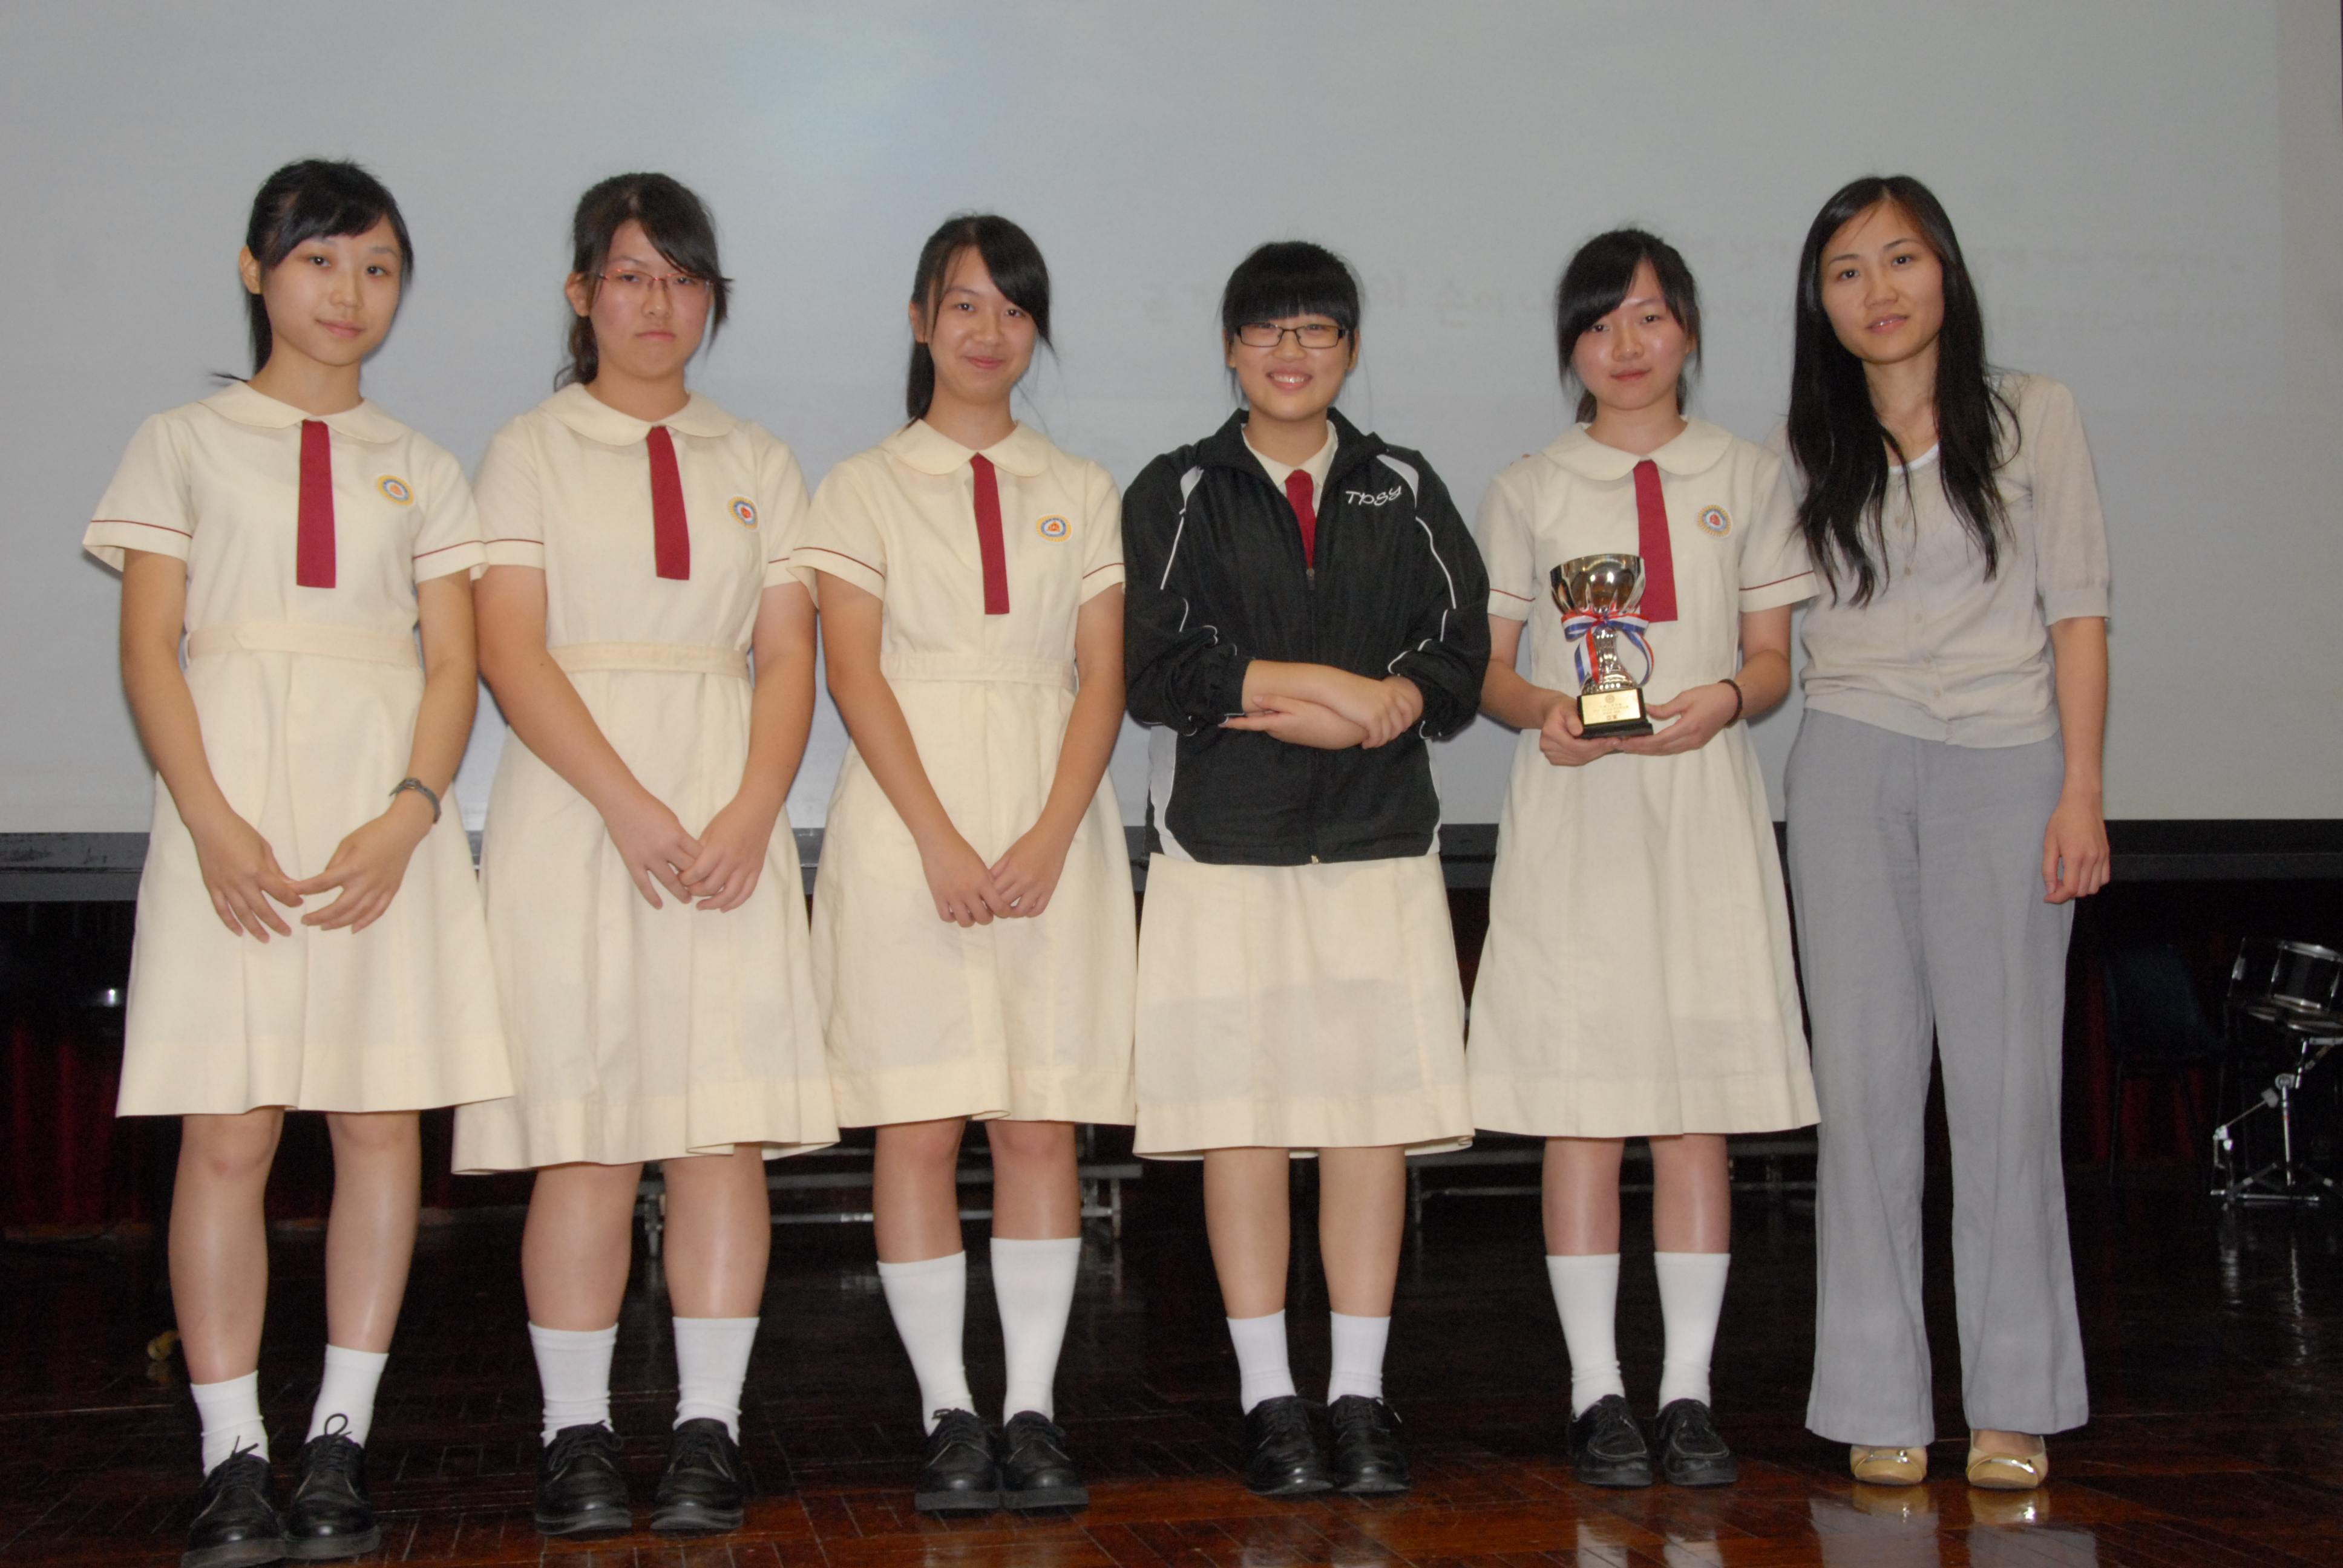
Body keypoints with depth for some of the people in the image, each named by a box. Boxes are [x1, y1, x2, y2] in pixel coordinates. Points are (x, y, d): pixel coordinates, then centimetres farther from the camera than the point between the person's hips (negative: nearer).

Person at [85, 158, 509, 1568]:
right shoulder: (183, 444, 11)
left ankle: (343, 1440, 9)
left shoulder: (419, 469, 16)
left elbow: (454, 663, 7)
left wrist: (407, 818, -11)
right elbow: (150, 649, 2)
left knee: (380, 1121, 0)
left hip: (385, 804, 2)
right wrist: (213, 821, -13)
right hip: (232, 797, -2)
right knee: (228, 1133, -5)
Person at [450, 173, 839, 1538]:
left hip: (732, 813, 2)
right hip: (575, 801, -2)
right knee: (585, 1135, -4)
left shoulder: (758, 463, 16)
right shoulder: (532, 451, 9)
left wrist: (750, 812, -8)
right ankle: (577, 1437, 3)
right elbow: (512, 652, -2)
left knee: (727, 1126, -4)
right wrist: (629, 806, -14)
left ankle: (709, 1433, 1)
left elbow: (789, 658, 8)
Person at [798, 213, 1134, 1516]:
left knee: (1044, 1122, -1)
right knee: (920, 1126, -3)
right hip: (909, 818, -1)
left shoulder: (1082, 493, 14)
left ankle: (1035, 1410, 5)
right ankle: (951, 1412, 5)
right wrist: (942, 843, -13)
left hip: (1053, 820, 2)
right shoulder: (865, 489, 8)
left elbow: (1103, 677, 5)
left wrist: (1048, 837, -10)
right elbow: (856, 675, -2)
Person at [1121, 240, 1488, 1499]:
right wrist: (1339, 686, -8)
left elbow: (1459, 664, 5)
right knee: (1243, 1116, -2)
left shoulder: (1404, 491, 15)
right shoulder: (1177, 493, 8)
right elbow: (1159, 671, -5)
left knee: (1377, 1112, 0)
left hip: (1381, 840, 2)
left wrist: (1339, 718, -10)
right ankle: (1269, 1401, 8)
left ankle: (1360, 1399, 9)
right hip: (1225, 842, -1)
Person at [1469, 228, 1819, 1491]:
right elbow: (1486, 667, 8)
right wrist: (1543, 708, -14)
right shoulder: (1528, 490, 9)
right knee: (1581, 1108, -2)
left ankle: (1688, 1391, 9)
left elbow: (1772, 661, 10)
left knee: (1700, 1109, 1)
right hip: (1575, 809, -1)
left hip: (1704, 803, 1)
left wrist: (1721, 700, -12)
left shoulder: (1746, 477, 12)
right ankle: (1597, 1392, 7)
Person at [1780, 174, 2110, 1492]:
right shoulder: (1808, 450, 12)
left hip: (2006, 765, -1)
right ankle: (1883, 1404, 6)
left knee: (2005, 1077, -3)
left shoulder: (2034, 416, 7)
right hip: (1851, 768, 2)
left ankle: (2015, 1405, 6)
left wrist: (2082, 788, -5)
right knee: (1869, 1080, 0)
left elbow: (2076, 607, 2)